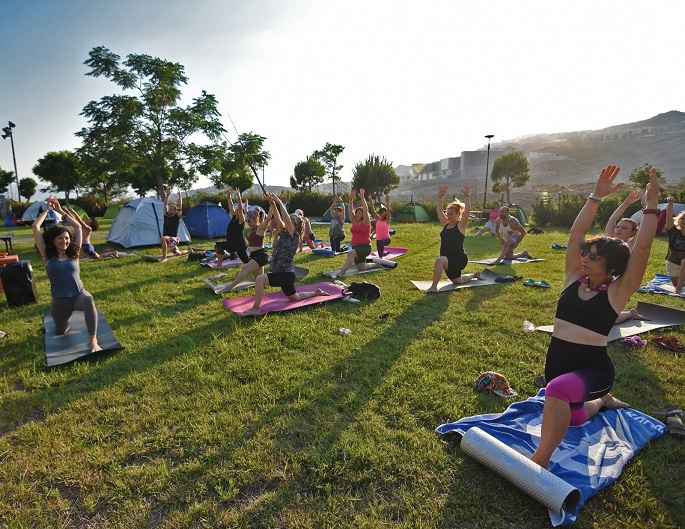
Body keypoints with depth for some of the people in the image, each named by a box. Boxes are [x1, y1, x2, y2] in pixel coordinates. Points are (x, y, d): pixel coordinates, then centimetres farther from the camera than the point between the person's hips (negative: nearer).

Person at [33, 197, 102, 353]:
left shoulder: (73, 254, 2)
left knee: (89, 300, -38)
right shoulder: (47, 256, -1)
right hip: (59, 301, 1)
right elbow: (35, 227, -6)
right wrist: (48, 209, 3)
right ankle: (67, 316, 54)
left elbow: (78, 226, 2)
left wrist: (60, 210, 9)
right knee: (61, 331, 17)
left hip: (79, 295, -1)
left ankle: (93, 341, -33)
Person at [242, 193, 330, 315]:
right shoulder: (284, 234, 7)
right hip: (282, 274, 10)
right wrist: (272, 204, -21)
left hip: (286, 274, -10)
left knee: (260, 279, -26)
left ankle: (255, 309, -18)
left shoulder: (295, 237, -12)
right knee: (294, 297, 26)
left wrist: (279, 202, -23)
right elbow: (278, 219, -5)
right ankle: (316, 292, 43)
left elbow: (286, 220, -24)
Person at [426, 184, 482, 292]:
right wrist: (440, 197, 5)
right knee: (457, 281, 27)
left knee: (439, 260, -38)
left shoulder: (461, 225, -8)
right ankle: (474, 275, 54)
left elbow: (467, 211, -22)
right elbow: (439, 211, 10)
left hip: (459, 258, -8)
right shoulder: (445, 224, 9)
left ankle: (433, 287, -33)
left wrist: (467, 196, -25)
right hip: (447, 260, 9)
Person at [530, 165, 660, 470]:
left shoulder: (617, 291, -8)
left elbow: (642, 248, -17)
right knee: (571, 417, 28)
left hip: (593, 368, -6)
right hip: (556, 362, 6)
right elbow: (576, 234, -4)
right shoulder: (574, 279, 1)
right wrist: (597, 196, -6)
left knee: (558, 389, -39)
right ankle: (601, 401, 57)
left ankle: (540, 461, -24)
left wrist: (651, 204, -14)